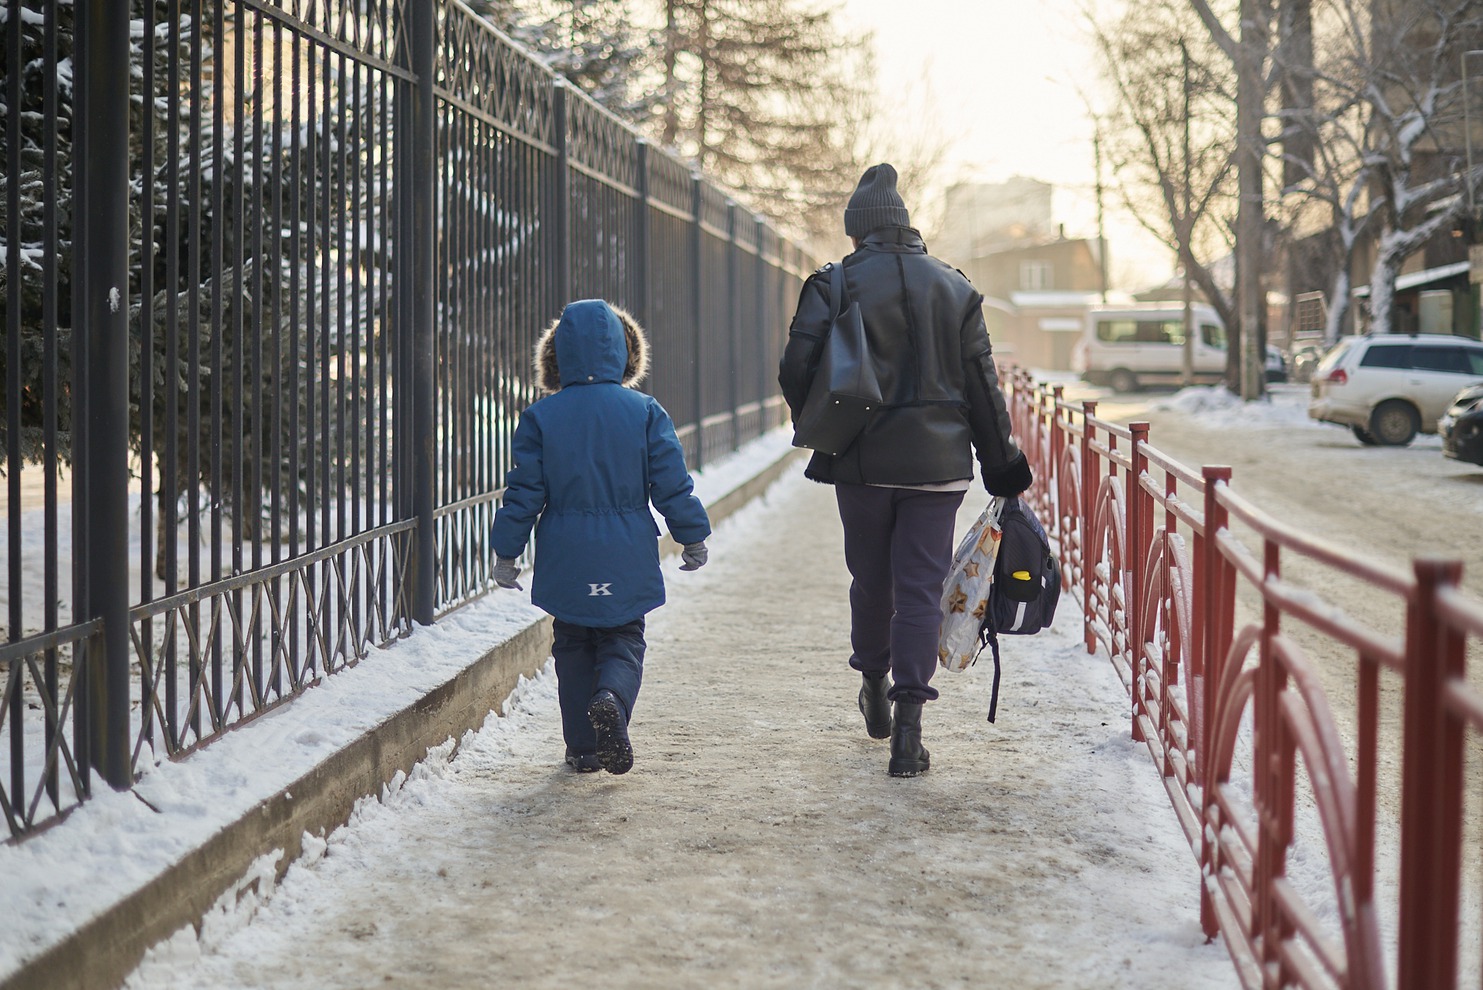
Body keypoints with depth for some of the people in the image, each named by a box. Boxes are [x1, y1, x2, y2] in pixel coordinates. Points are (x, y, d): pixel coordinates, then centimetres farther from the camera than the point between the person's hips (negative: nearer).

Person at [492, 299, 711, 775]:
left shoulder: (540, 417, -3)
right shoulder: (645, 412, -5)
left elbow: (524, 492, -2)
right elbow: (672, 484, -3)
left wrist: (506, 552, 6)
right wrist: (693, 537, 10)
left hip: (565, 562, 1)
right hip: (626, 560, -1)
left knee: (573, 648, 14)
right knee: (623, 643, 9)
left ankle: (583, 747, 12)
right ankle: (611, 700, -23)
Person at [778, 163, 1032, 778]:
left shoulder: (836, 284, -3)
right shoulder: (954, 288, 6)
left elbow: (797, 368, -11)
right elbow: (982, 385, 6)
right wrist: (1001, 467, 12)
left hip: (862, 463, -1)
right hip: (938, 463, 1)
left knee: (870, 579, 18)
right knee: (921, 588, 0)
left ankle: (874, 685, 36)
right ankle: (908, 724, -9)